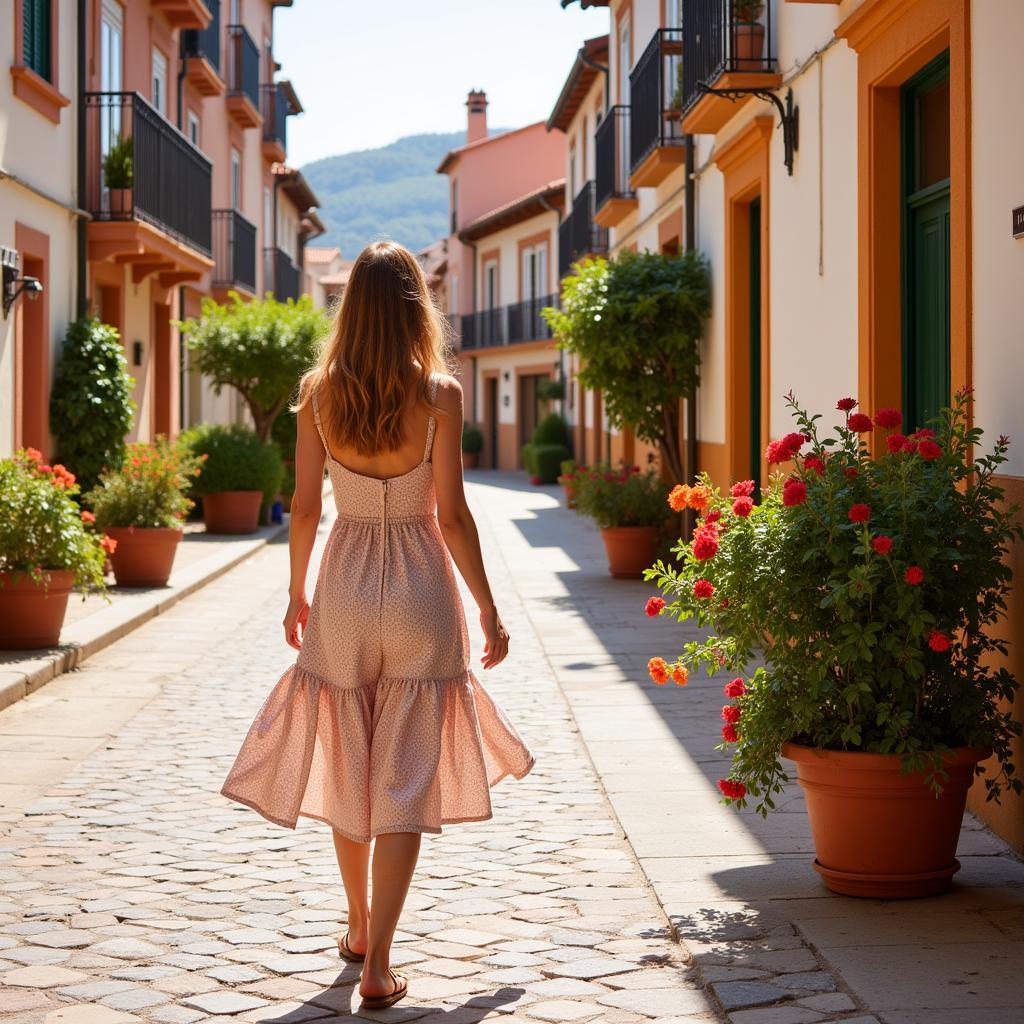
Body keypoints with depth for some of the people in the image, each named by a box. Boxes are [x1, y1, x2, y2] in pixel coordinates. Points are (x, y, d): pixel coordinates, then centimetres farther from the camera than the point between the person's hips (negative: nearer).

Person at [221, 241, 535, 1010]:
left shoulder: (319, 392, -4)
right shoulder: (439, 394, -10)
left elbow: (304, 507, 0)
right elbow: (452, 515, -10)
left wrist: (296, 594, 14)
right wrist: (489, 610, -1)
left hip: (345, 585, 2)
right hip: (420, 593, -2)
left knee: (349, 765, 18)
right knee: (405, 777, 2)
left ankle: (358, 926, 33)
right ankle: (378, 964, -2)